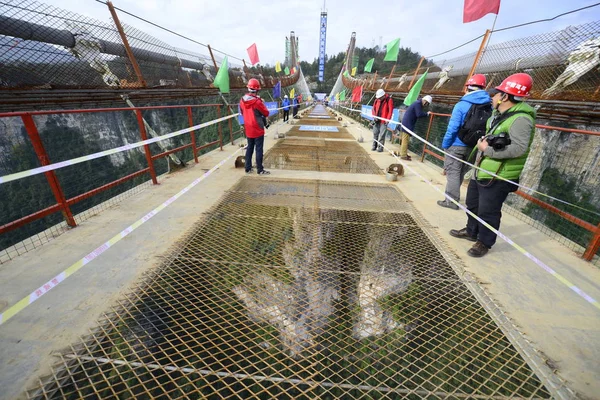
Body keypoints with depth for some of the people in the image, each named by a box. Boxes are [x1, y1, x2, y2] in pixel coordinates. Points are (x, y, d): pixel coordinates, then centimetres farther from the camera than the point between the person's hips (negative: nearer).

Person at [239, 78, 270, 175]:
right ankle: (260, 170, 7)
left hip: (248, 130, 6)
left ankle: (248, 168, 21)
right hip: (258, 130, -6)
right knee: (259, 149, 1)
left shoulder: (242, 100, 0)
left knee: (249, 148, 16)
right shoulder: (257, 101, -18)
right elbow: (266, 113, -8)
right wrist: (262, 103, 4)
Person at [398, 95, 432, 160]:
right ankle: (403, 155, -5)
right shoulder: (418, 103, -15)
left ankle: (403, 154, 22)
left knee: (405, 140, 14)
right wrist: (427, 113, -9)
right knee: (405, 140, -8)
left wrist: (426, 113, 9)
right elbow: (419, 114, -22)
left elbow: (418, 113, 20)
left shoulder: (418, 103, 16)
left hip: (407, 124, 10)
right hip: (407, 124, -10)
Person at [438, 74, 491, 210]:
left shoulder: (461, 105, -14)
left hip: (456, 145, -6)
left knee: (453, 173, 2)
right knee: (460, 173, 19)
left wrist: (445, 144, -8)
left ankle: (451, 200, 5)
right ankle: (452, 196, 33)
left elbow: (453, 128, -18)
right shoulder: (489, 107, 1)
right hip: (474, 147, 6)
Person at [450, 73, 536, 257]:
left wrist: (487, 149, -21)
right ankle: (471, 231, 40)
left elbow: (519, 148, -28)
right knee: (472, 204, 21)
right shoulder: (499, 114, 10)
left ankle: (484, 242, 21)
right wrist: (483, 143, 5)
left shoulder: (521, 119, -20)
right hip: (481, 171, 10)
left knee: (488, 212, 2)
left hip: (497, 177, -10)